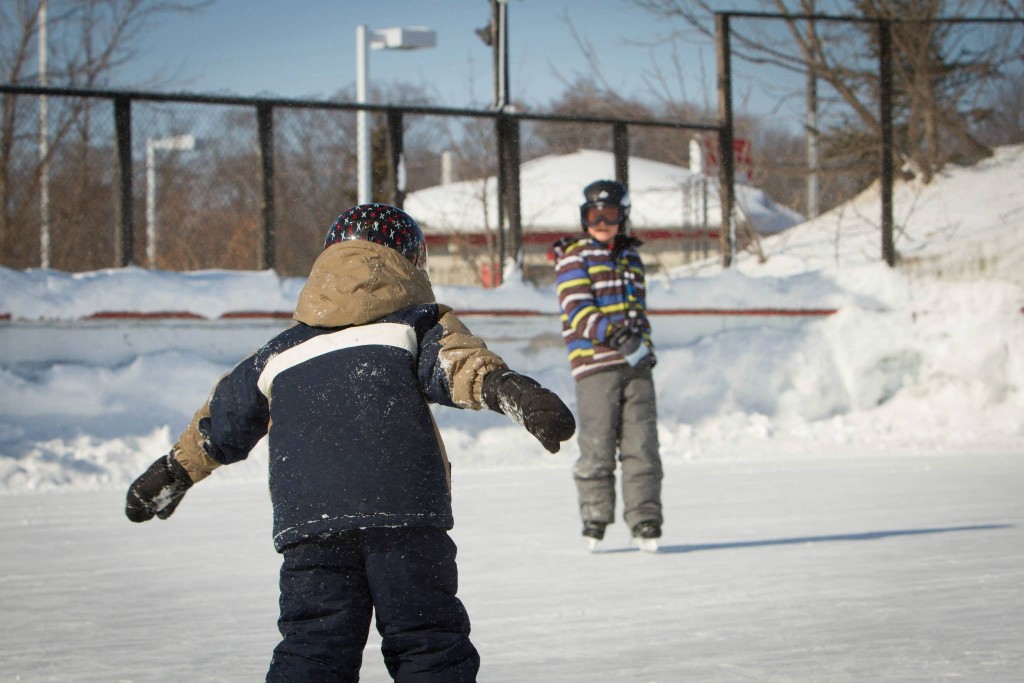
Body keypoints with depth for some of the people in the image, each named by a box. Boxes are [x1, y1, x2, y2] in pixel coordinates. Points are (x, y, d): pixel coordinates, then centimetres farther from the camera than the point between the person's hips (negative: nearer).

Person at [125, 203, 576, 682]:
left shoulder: (277, 354, 23)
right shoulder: (416, 325, 12)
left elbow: (217, 428, 34)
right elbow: (458, 362, -11)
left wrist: (172, 473, 48)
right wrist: (506, 388, -26)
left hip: (308, 526, 3)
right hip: (406, 520, -3)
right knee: (430, 643, 3)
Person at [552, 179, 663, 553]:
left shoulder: (630, 256, 19)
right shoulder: (573, 256, 1)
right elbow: (578, 311, -10)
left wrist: (643, 343, 6)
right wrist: (613, 335, -24)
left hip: (635, 364, 5)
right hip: (595, 363, -5)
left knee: (641, 442, -1)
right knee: (597, 445, -4)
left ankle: (645, 520, 2)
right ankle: (594, 520, 7)